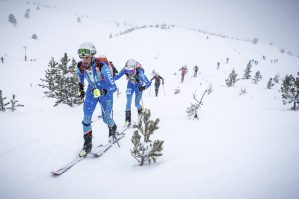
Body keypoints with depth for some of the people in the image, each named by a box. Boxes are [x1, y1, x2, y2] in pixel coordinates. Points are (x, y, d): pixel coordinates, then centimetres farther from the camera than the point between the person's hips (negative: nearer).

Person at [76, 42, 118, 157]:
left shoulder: (102, 67, -34)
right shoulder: (80, 67, -19)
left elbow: (113, 87, -35)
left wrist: (102, 91, -51)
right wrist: (81, 88, 17)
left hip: (105, 92, -3)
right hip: (91, 91, 4)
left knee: (105, 118, 7)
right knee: (86, 117, -8)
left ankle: (113, 129, 43)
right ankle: (87, 144, 7)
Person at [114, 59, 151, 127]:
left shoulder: (139, 72, -40)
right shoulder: (124, 70, -31)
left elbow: (148, 83, -38)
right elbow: (117, 77, -24)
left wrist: (143, 87, -56)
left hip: (138, 85, -2)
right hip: (130, 84, 2)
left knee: (137, 103, 1)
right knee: (128, 101, -9)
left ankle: (140, 112, 36)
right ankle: (128, 120, 0)